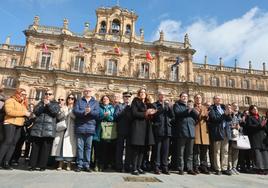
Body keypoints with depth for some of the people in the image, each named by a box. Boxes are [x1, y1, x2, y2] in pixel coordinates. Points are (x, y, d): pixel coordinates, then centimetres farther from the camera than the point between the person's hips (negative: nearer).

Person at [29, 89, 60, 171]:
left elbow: (55, 112, -6)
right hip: (38, 128, 2)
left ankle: (42, 165, 4)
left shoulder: (55, 104, 13)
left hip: (49, 128, -2)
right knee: (35, 147, 2)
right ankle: (33, 165, 10)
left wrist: (48, 104, -11)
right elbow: (35, 111, 4)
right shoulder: (41, 102, 20)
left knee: (46, 148, -3)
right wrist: (43, 105, -9)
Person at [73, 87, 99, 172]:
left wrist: (90, 111, -20)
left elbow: (97, 113, -2)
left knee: (88, 147, 5)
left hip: (90, 127, 0)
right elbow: (75, 111, -3)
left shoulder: (95, 102, 13)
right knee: (80, 147, 3)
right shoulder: (79, 101, 13)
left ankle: (87, 165, 14)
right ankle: (79, 165, 12)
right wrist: (84, 112, -17)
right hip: (80, 127, 0)